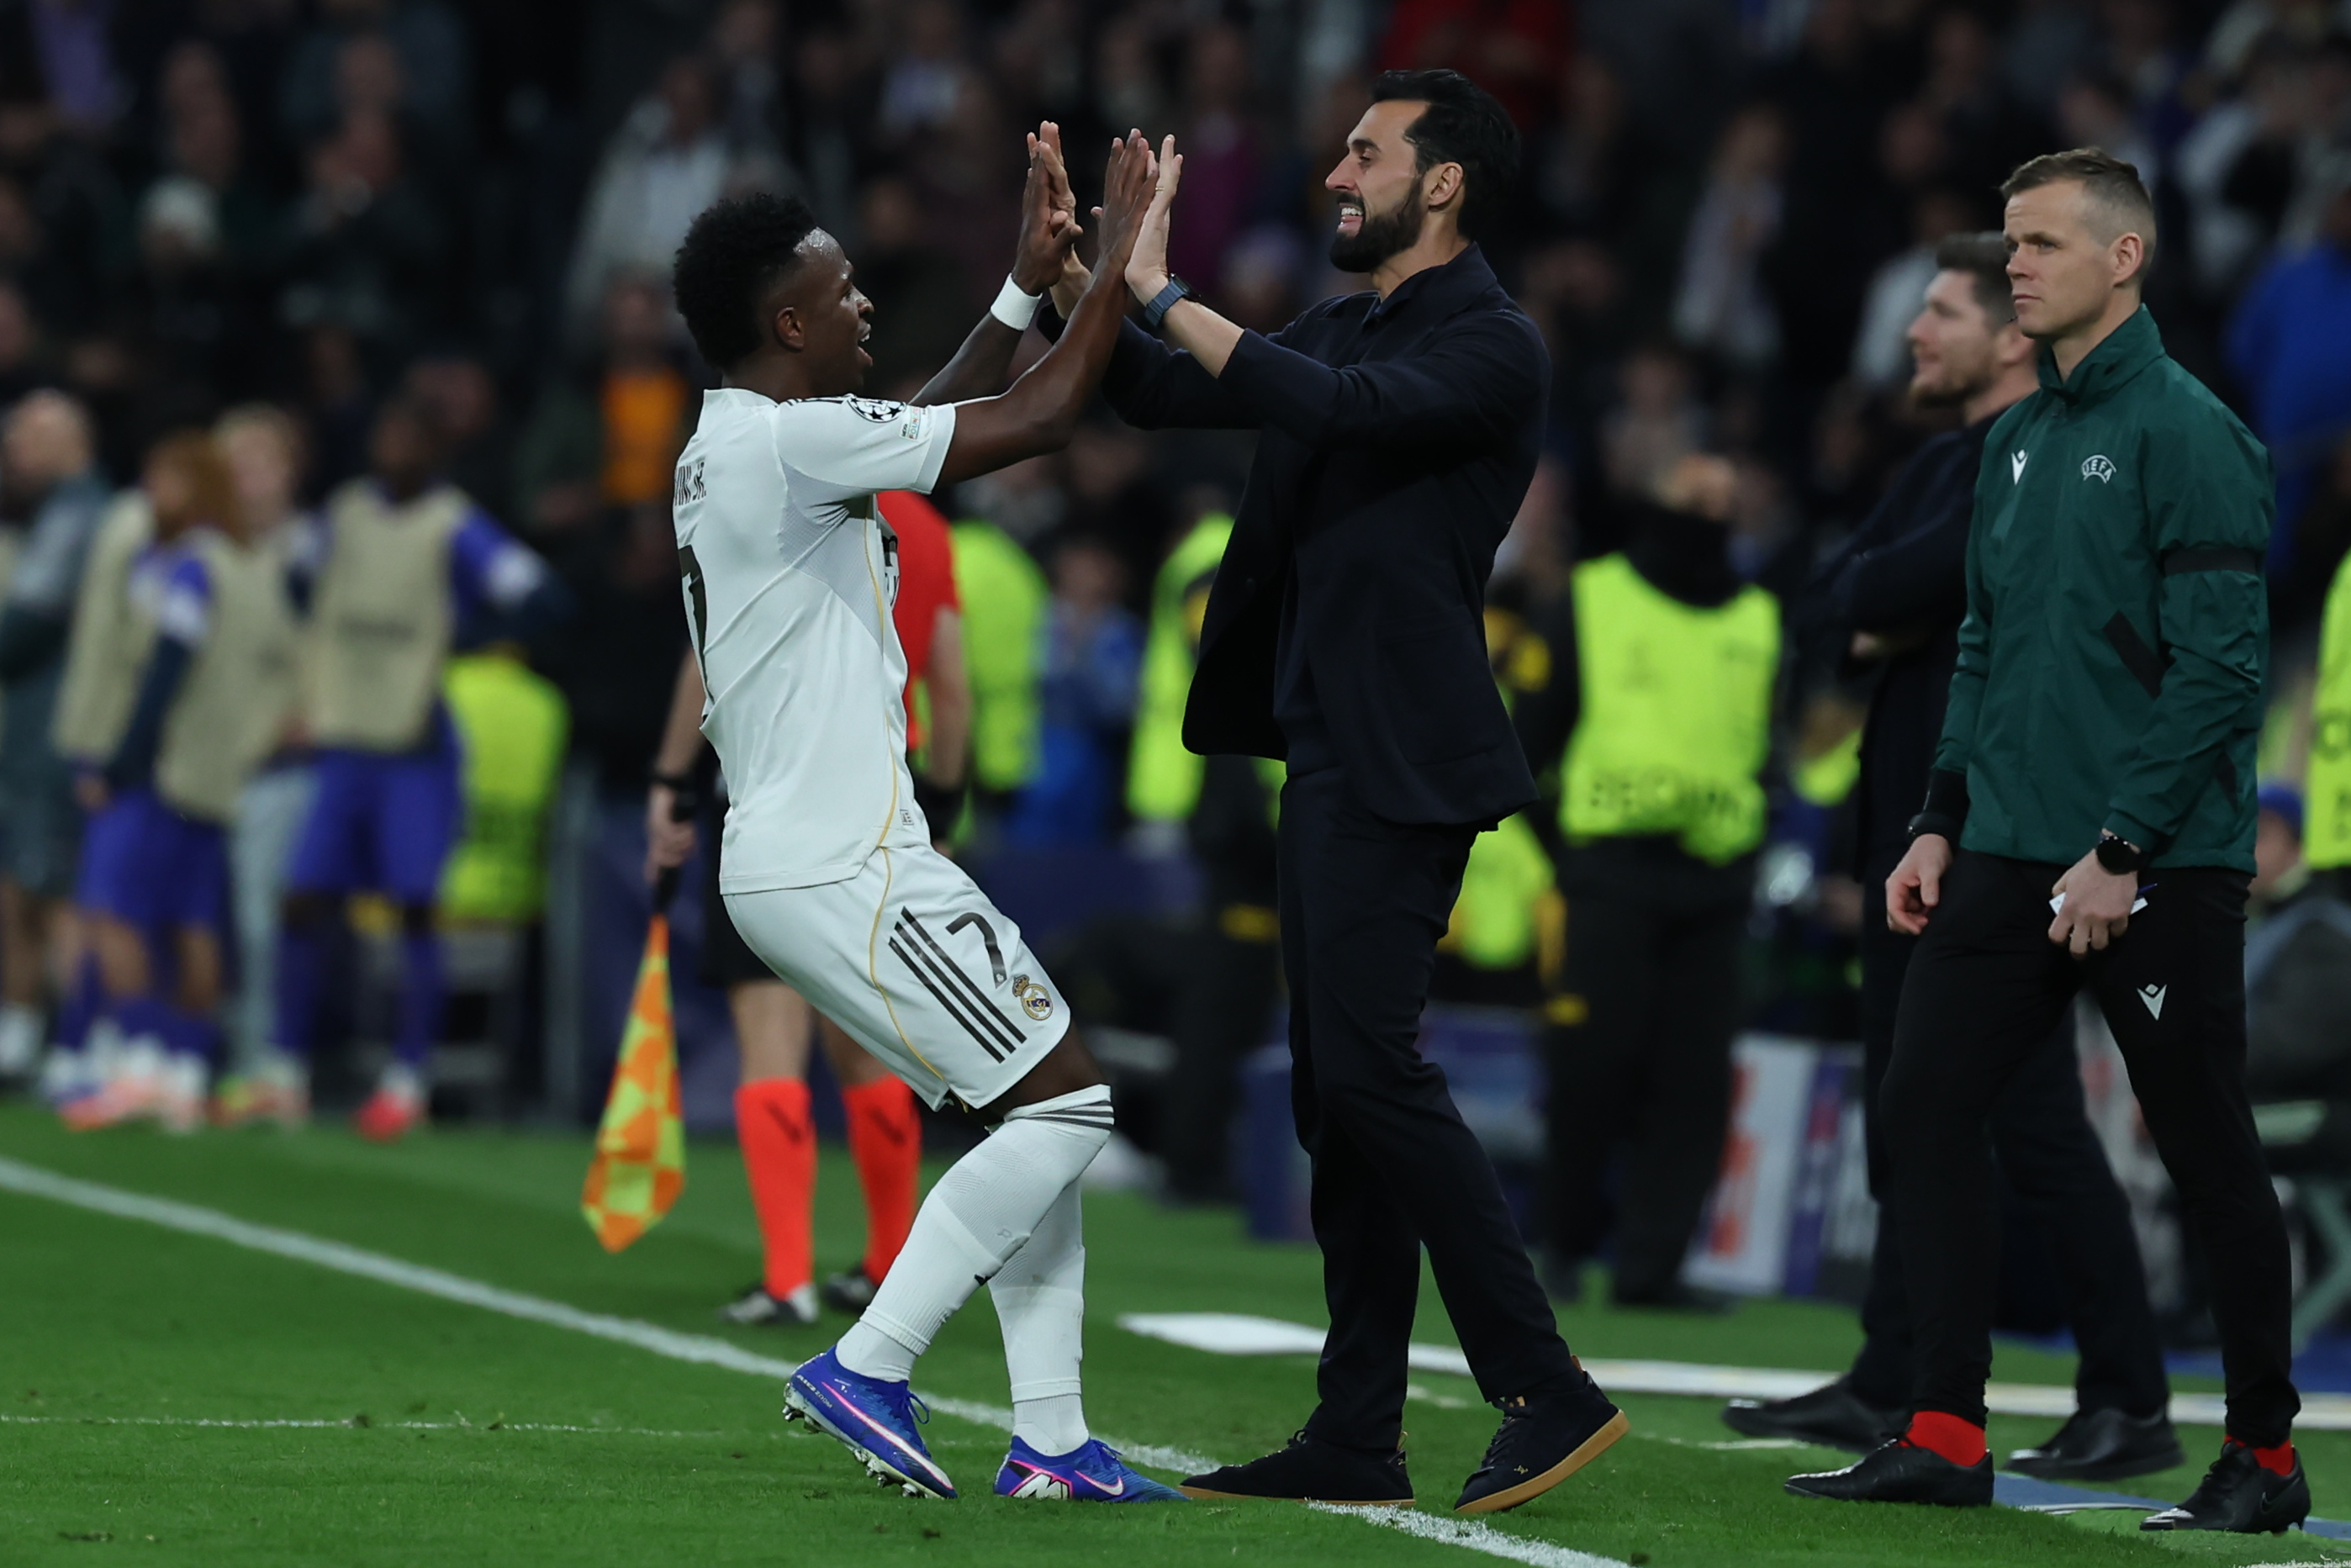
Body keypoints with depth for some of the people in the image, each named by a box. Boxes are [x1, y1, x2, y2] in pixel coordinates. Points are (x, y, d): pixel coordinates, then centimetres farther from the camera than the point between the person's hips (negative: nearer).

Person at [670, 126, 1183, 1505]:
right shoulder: (788, 443, -17)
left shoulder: (732, 449, 14)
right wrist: (1118, 263, -4)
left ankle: (1050, 1438, 9)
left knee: (1045, 1105, 12)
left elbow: (937, 423, 29)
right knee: (1067, 1104, -6)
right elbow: (1035, 423, -15)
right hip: (845, 871, -10)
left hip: (806, 861, 10)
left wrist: (1028, 282, 25)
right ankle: (867, 1367, -6)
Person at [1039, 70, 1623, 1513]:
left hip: (1401, 761, -9)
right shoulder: (1346, 328, 18)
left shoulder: (1492, 348, -9)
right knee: (1337, 1094, 8)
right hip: (1327, 749, 9)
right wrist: (1073, 272, 6)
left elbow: (1338, 408, -26)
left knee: (1370, 1067, -15)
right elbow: (1162, 394, 21)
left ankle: (1550, 1392, -12)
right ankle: (1359, 1436, 9)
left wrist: (1164, 290, -22)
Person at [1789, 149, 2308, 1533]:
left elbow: (2222, 666, -16)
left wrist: (2122, 851, -18)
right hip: (2010, 853, 8)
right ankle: (1946, 1434, 3)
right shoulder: (2018, 442, 14)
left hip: (2161, 870, -8)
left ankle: (2266, 1457, 11)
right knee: (1926, 1109, 0)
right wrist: (1944, 824, 12)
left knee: (2210, 1157, 1)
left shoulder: (2187, 434, -11)